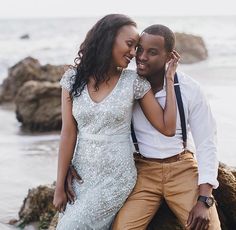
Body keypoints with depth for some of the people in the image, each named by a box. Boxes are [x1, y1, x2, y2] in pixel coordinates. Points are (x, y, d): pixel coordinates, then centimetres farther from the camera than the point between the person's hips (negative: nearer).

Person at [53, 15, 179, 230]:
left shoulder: (134, 82, -5)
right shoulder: (73, 79, -2)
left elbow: (167, 128, -7)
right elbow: (68, 134, -2)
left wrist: (169, 79, -6)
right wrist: (60, 186, -2)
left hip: (116, 177, -3)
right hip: (80, 174, 3)